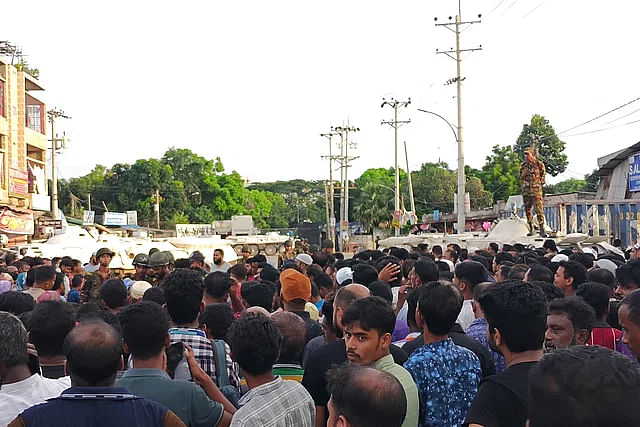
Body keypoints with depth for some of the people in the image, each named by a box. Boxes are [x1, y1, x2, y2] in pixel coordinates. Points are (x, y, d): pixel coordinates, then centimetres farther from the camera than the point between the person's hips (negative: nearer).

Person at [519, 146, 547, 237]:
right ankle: (531, 228, 15)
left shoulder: (539, 164, -1)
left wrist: (536, 178, -6)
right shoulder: (523, 165, 9)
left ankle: (542, 229, -7)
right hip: (526, 190, 4)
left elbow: (543, 176, 8)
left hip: (536, 190, -4)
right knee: (527, 210, 6)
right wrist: (524, 174, -5)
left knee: (539, 209, -9)